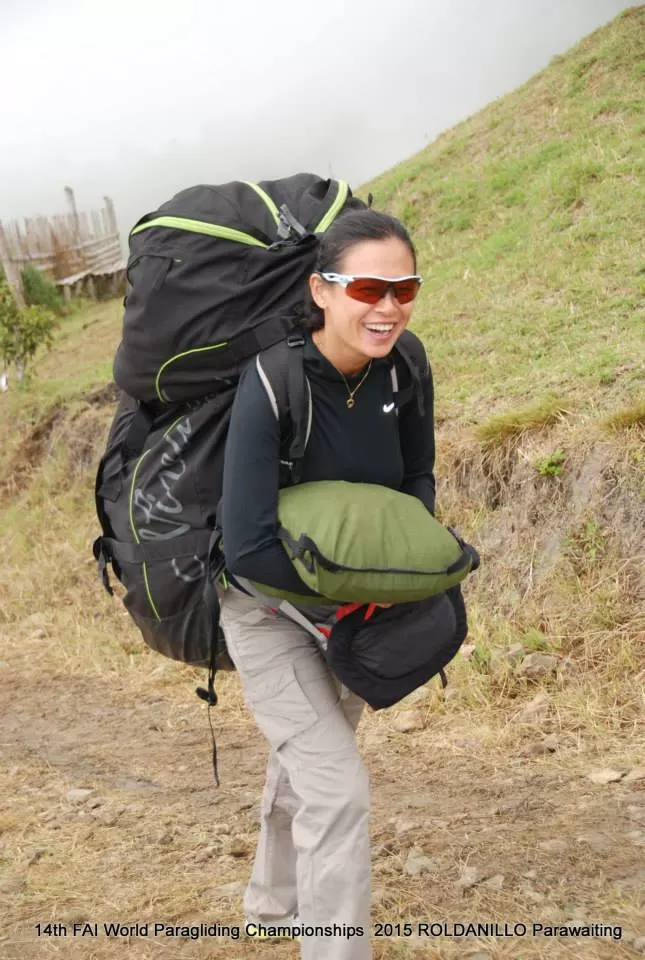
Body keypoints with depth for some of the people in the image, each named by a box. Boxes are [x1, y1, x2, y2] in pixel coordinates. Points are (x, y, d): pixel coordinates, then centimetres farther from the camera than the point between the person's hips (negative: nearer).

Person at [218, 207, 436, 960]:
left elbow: (419, 477, 3)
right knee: (339, 791, -13)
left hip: (353, 607, 6)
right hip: (270, 607, -6)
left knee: (306, 763, 25)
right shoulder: (273, 383, -31)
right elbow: (247, 548, -33)